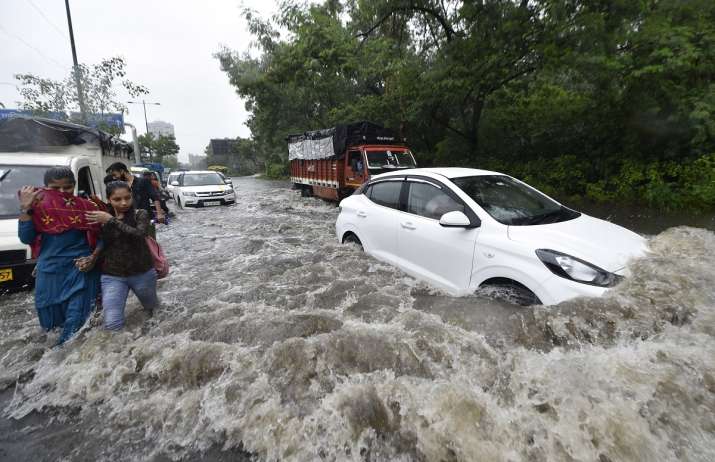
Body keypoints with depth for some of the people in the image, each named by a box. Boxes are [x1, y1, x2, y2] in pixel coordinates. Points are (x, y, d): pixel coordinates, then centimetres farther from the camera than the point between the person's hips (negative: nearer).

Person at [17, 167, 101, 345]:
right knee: (51, 320, 18)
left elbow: (101, 238, 2)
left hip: (81, 269, -3)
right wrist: (25, 209, -14)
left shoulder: (85, 207, -3)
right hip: (50, 271, 3)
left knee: (76, 319, -5)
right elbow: (26, 238, -7)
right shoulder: (38, 207, 1)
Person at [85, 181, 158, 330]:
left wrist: (112, 220, -25)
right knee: (112, 325, -6)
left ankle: (148, 304, 56)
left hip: (142, 273, -1)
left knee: (151, 307, 20)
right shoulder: (100, 219, 2)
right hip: (112, 276, 1)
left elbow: (139, 234, -27)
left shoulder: (140, 214, -8)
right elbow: (102, 247, 8)